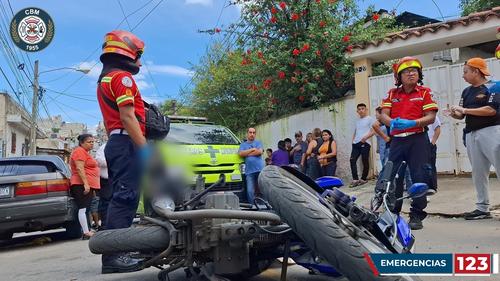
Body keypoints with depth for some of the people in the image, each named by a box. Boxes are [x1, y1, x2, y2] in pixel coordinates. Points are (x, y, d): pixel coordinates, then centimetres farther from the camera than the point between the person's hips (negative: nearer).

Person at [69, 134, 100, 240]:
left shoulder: (85, 152, 25)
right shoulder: (79, 151, -7)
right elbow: (79, 168, -18)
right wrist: (85, 184, -24)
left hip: (87, 185, 11)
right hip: (82, 185, -11)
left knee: (87, 208, 9)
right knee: (83, 208, -13)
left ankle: (87, 231, 11)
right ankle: (86, 233, -17)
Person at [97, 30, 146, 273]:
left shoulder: (104, 80, 25)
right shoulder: (122, 76, -7)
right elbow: (128, 117, -17)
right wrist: (145, 148, -20)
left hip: (114, 143, 11)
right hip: (127, 143, -10)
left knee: (119, 198, 11)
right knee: (125, 198, -13)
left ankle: (113, 252, 15)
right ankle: (114, 254, -14)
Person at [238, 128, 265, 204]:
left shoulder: (258, 143, 16)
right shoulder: (243, 145, 20)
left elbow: (260, 152, -4)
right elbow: (241, 153, -1)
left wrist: (246, 153, 1)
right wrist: (252, 149, 0)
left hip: (260, 170, -1)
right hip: (249, 171, 1)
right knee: (250, 191, -4)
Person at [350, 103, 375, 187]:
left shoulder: (370, 119, 3)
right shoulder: (357, 121, 23)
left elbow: (374, 131, -6)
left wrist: (366, 137, -19)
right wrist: (353, 140, 11)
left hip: (365, 143, -6)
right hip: (356, 143, 6)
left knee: (365, 162, -1)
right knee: (352, 160, -7)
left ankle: (363, 179, 10)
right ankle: (355, 179, -8)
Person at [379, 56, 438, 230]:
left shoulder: (424, 92, 4)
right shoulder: (392, 94, 12)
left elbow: (431, 117, -5)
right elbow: (383, 115, 3)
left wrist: (411, 123, -21)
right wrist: (392, 122, -20)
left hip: (418, 139, -3)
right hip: (397, 140, 3)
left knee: (419, 177, -3)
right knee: (393, 177, 3)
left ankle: (416, 216, 6)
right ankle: (392, 213, 16)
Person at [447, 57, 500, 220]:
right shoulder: (467, 91, 17)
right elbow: (462, 115, 16)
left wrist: (465, 110, -14)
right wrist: (455, 114, -6)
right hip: (471, 135, 7)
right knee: (478, 173, 8)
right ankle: (483, 208, 16)